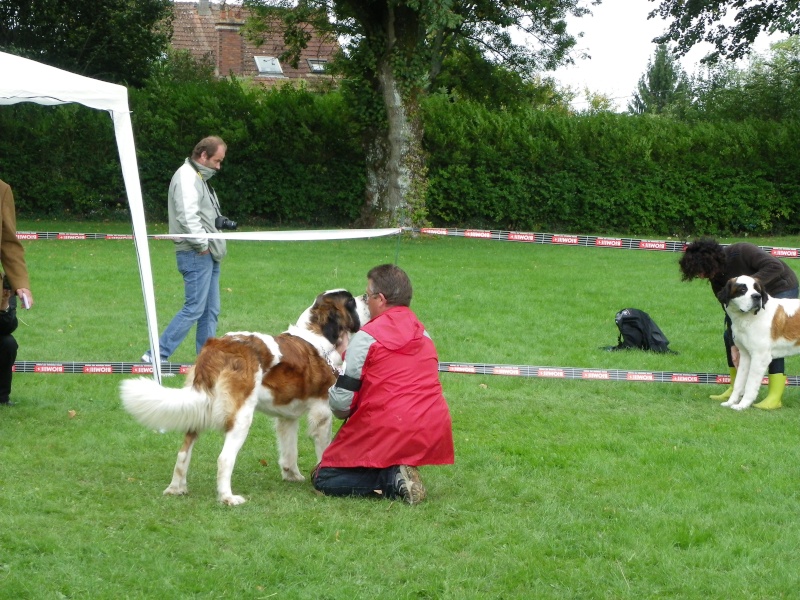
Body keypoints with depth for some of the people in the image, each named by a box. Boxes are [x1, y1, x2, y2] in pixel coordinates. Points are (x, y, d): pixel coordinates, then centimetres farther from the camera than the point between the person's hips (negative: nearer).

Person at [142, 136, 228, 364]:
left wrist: (220, 220, 6)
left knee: (211, 311, 10)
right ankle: (156, 356, -9)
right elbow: (187, 216, -24)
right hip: (196, 254, -10)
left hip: (208, 254, 10)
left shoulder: (200, 178, 21)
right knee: (194, 308, -11)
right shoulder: (186, 178, -13)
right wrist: (202, 243, -18)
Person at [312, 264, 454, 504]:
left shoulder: (366, 337, -8)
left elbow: (341, 401, -8)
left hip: (390, 432, -7)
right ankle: (396, 474, 3)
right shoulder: (423, 334, 13)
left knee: (324, 478, 7)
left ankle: (392, 479, -13)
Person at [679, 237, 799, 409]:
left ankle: (775, 397, -20)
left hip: (781, 289, -8)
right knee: (730, 335, 3)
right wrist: (734, 345, -16)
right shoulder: (717, 278, -9)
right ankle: (736, 388, 12)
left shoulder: (741, 252, -31)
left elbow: (776, 266, -35)